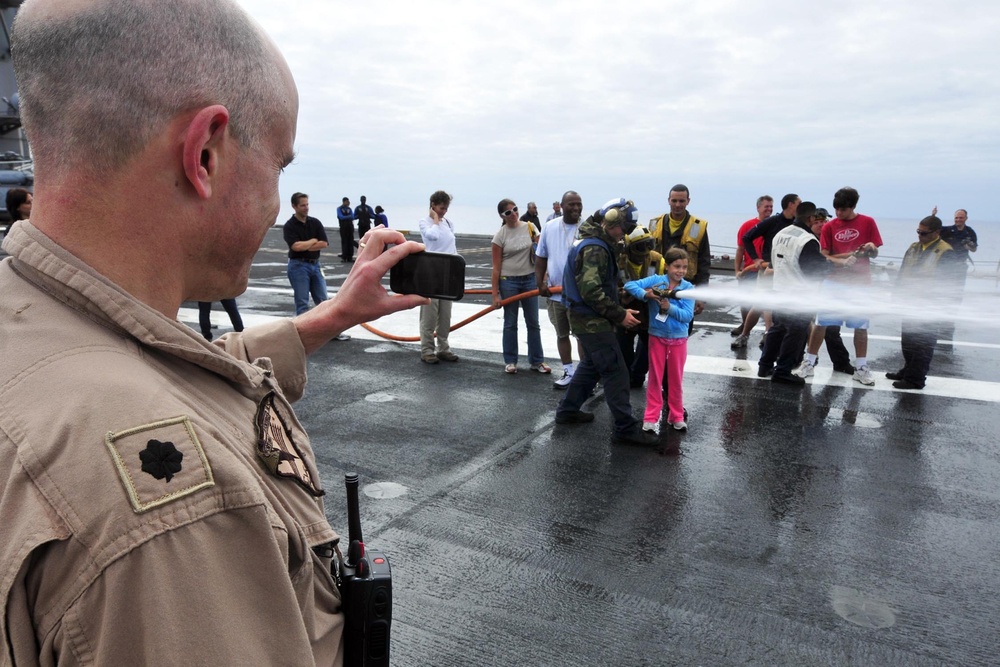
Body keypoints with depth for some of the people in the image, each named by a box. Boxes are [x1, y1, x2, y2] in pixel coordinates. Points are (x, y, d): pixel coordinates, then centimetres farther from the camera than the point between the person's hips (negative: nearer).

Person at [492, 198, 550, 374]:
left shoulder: (529, 227, 0)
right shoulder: (500, 235, -7)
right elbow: (496, 267, -6)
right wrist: (495, 294, -9)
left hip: (530, 280, 2)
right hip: (508, 281, -2)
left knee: (533, 322, 8)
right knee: (510, 323, 7)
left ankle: (537, 361, 18)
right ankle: (510, 361, 18)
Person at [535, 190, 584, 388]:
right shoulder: (549, 227, 3)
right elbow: (541, 258, 9)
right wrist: (541, 284, 0)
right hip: (555, 292, 4)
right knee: (561, 334, 15)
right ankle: (568, 372, 29)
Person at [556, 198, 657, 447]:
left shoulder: (594, 242, 12)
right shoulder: (594, 249, -21)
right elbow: (592, 292, -27)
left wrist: (623, 296, 8)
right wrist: (619, 315, -22)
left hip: (587, 317, 11)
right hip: (592, 321, -11)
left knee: (591, 364, 23)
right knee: (615, 371, -6)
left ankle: (567, 410, 33)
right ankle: (626, 429, 1)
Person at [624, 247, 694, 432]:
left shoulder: (688, 288, -8)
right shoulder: (655, 280, -9)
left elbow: (687, 315, -14)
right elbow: (629, 285, -15)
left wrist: (669, 307, -27)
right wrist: (645, 294, -29)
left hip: (679, 339, 1)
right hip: (657, 337, 0)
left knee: (676, 379, 13)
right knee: (655, 378, 9)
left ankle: (676, 416, 27)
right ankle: (651, 417, 16)